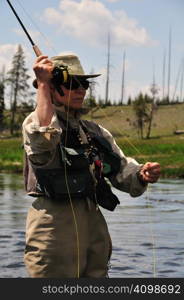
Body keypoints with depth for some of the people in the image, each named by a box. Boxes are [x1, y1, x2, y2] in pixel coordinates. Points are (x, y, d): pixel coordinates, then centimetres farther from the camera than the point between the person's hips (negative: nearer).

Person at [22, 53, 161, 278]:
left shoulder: (96, 132, 19)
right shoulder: (36, 121, -2)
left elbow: (124, 171, 15)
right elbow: (43, 139, -26)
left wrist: (142, 175, -8)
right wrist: (42, 84, -20)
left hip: (94, 223, 7)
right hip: (54, 224, -7)